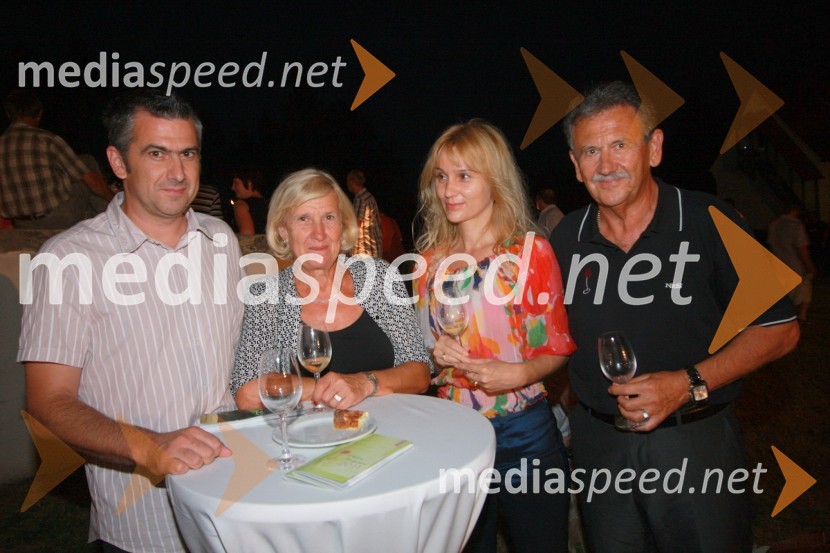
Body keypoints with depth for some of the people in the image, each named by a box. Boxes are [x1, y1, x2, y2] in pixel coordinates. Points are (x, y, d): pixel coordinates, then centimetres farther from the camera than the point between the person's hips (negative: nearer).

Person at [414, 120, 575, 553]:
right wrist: (436, 355, -8)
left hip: (524, 433, -3)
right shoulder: (431, 259, 3)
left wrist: (519, 373, -22)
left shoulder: (531, 252, -8)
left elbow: (557, 347, -4)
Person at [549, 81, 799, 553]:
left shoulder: (711, 223, -11)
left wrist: (690, 384, -20)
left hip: (695, 442, -3)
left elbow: (779, 329, -8)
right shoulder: (566, 239, -1)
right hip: (598, 440, 3)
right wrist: (575, 398, -1)